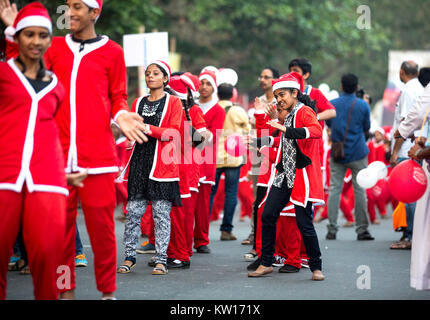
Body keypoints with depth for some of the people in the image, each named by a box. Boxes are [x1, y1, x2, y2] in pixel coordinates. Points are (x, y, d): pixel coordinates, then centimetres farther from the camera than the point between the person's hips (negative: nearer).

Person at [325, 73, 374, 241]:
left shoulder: (332, 104, -1)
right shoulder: (363, 105, -5)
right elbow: (367, 127, 5)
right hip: (358, 153, -1)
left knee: (334, 189, 3)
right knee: (360, 190, 4)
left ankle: (332, 230, -2)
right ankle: (362, 230, 4)